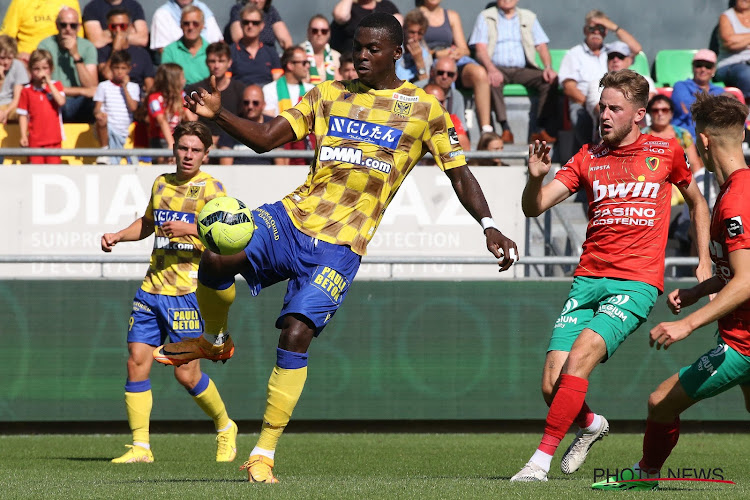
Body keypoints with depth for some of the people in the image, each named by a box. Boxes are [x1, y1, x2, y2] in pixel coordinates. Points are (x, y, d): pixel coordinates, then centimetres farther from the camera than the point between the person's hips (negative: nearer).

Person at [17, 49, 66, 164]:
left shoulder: (56, 85, 6)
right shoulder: (26, 90, 4)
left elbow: (61, 102, -13)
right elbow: (23, 115, 5)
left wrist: (49, 83, -11)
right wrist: (23, 136, -2)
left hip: (53, 138, 0)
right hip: (35, 140, 0)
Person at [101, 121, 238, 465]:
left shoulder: (210, 188, -5)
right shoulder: (161, 184, 15)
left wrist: (190, 228, -24)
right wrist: (118, 236, 16)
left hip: (189, 292, -6)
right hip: (152, 289, 6)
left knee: (187, 374, -5)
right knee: (137, 362, -4)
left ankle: (224, 427, 21)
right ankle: (140, 447, 1)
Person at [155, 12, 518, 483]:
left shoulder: (423, 109, 5)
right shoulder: (329, 94, 13)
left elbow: (459, 174, 8)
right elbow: (265, 139, 10)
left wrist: (488, 226, -7)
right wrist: (218, 114, -7)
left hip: (340, 246, -3)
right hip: (293, 217, 3)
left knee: (297, 333, -18)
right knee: (217, 258, -25)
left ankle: (264, 455, -8)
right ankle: (215, 341, 9)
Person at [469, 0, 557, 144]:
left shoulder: (529, 17, 18)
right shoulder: (486, 17, 9)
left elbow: (541, 46, 11)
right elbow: (480, 48, -4)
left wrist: (548, 67, -10)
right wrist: (491, 69, -24)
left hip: (523, 69, 3)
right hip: (498, 69, -3)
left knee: (551, 80, -24)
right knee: (491, 81, -38)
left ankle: (540, 129, -26)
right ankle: (505, 129, -38)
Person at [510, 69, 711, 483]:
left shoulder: (666, 152, 6)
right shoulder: (589, 158, 10)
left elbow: (696, 202, 23)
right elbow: (534, 208, 3)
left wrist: (704, 261, 16)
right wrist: (535, 178, -18)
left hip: (636, 282, -3)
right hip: (588, 279, 3)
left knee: (579, 356, -25)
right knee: (552, 386, -7)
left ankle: (540, 461, -22)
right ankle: (591, 425, 27)